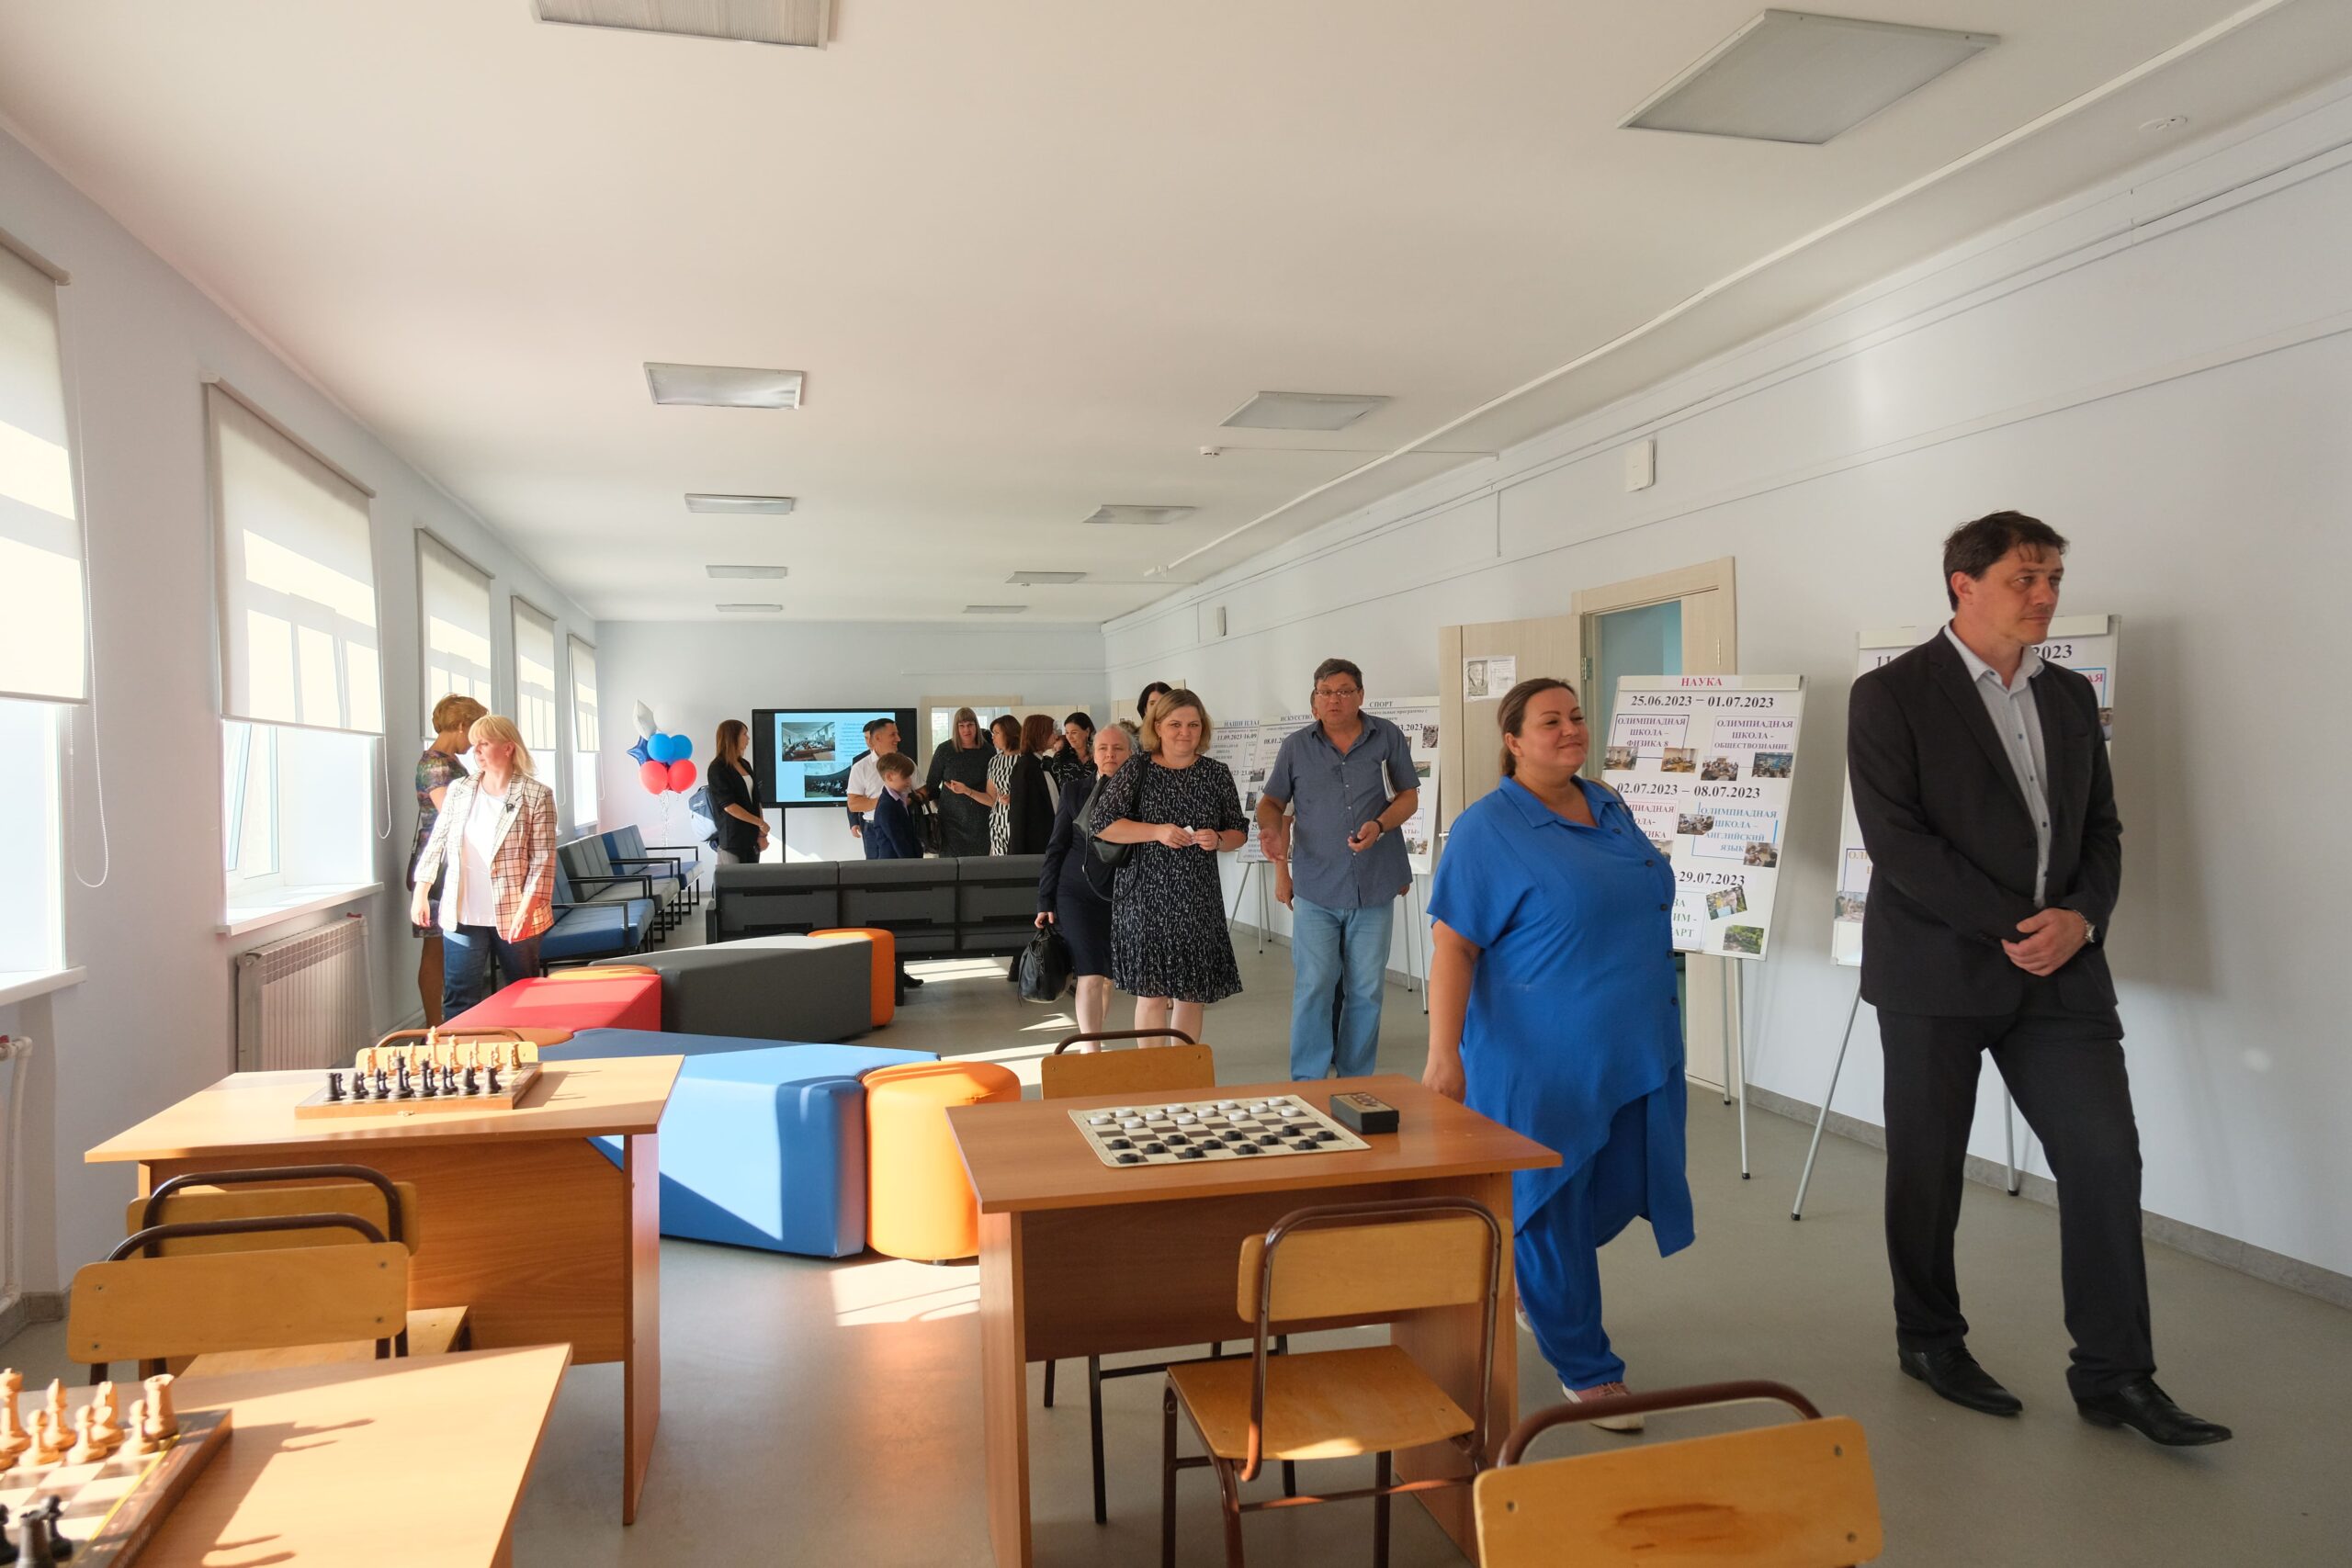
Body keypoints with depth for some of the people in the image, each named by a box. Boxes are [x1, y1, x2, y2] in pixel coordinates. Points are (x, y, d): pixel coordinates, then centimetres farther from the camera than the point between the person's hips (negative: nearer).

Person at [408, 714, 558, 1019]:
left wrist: (525, 909, -17)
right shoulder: (458, 790, 6)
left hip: (514, 916, -3)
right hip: (462, 915, 3)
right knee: (458, 1001, 7)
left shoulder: (537, 795, -7)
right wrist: (421, 891, 5)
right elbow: (436, 843, 11)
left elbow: (542, 859, -10)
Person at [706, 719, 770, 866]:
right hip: (731, 838, -7)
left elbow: (755, 799, 12)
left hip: (752, 837, 7)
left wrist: (762, 833, 3)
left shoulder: (745, 764, 13)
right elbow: (728, 805, -16)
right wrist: (761, 823, -13)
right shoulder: (718, 768, -9)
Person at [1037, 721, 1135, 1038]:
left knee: (1107, 977, 11)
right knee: (1090, 977, -8)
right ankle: (1091, 1054, -4)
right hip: (1078, 894, -1)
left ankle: (1093, 1042, 27)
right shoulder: (1074, 791, 3)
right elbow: (1056, 848, 6)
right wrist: (1046, 901, 3)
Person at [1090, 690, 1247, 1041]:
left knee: (1191, 993, 7)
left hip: (1198, 898, 3)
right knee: (1152, 993, -2)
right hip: (1147, 894, -3)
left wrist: (1217, 840, -11)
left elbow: (1238, 832, 13)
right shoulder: (1137, 769, 0)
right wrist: (1157, 832, -17)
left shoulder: (1217, 773, 7)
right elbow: (1101, 823, -6)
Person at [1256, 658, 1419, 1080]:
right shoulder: (1296, 746, 3)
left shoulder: (1388, 737, 2)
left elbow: (1408, 795, 6)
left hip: (1374, 886, 1)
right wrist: (1272, 829, -12)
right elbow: (1272, 801, 10)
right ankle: (1308, 1084, 8)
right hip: (1316, 887, 0)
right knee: (1314, 986, -2)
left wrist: (1379, 826, -14)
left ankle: (1355, 1084, 21)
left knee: (1366, 989, 9)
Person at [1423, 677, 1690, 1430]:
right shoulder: (1487, 830, -12)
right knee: (1552, 1207, 4)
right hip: (1543, 1061, -7)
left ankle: (1518, 1267, 42)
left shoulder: (1609, 807, 9)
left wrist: (1656, 1021, 22)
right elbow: (1452, 946, -15)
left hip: (1634, 1051, 7)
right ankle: (1585, 1368, 21)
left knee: (1617, 1192, 14)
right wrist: (1444, 1053, -21)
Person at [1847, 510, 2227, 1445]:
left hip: (2059, 971, 5)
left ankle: (2114, 1377, 14)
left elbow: (2102, 828, 13)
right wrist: (2009, 927, -16)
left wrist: (2081, 918, -6)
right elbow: (1895, 839, -14)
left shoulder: (2071, 697, 12)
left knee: (2106, 1158, 1)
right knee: (1928, 1167, 7)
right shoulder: (1891, 695, -7)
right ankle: (1929, 1341, 26)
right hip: (1937, 970, -5)